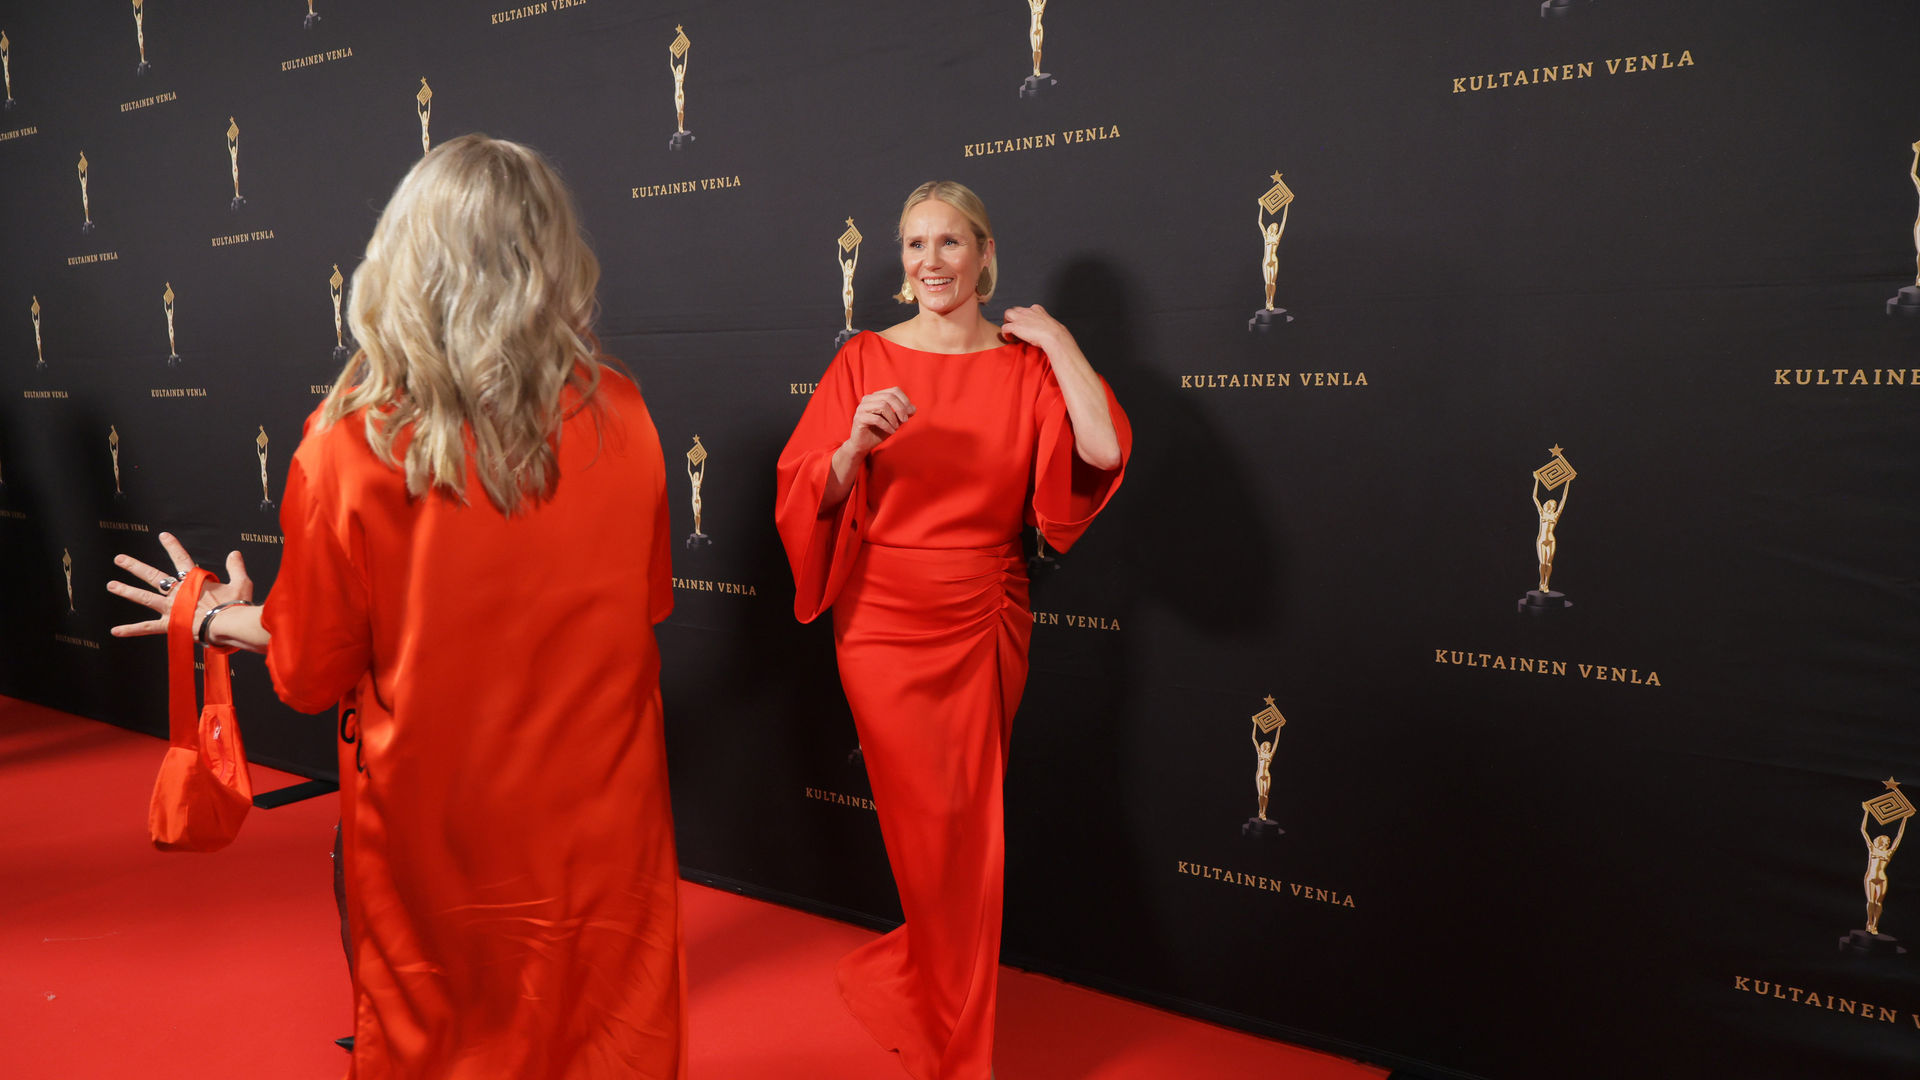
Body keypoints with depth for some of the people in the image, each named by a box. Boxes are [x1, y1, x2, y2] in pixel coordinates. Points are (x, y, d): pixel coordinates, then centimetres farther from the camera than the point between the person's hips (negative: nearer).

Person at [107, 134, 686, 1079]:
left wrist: (216, 618, 15)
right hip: (598, 821, 1)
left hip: (434, 827, -1)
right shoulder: (618, 417, -14)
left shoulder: (348, 444, -18)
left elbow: (312, 669, -5)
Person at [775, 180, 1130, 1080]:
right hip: (885, 622, -2)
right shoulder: (865, 359, -1)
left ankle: (897, 979, 38)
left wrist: (1056, 338, -9)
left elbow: (1102, 448, -17)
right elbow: (808, 497, -5)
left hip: (986, 625, 2)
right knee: (938, 830, 4)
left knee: (965, 828, 10)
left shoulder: (1027, 363, 2)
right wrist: (855, 444, -23)